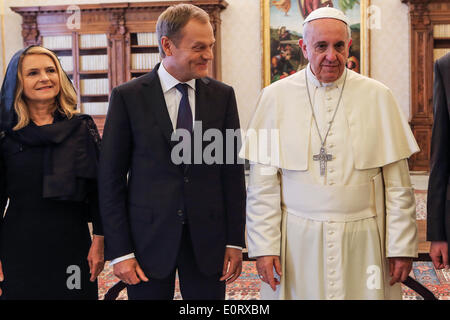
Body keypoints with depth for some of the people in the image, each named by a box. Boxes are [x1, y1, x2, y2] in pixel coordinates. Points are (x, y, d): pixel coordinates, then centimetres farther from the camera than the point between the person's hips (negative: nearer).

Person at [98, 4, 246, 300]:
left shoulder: (223, 95, 3)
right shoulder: (128, 97, -4)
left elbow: (233, 172, 5)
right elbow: (111, 178, -3)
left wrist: (235, 241, 1)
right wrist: (119, 251, -7)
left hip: (207, 240, 2)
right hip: (148, 238, -2)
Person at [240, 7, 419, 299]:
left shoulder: (378, 96, 1)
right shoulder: (276, 96, 0)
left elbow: (398, 184, 2)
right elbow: (263, 184, -1)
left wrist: (402, 246, -1)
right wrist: (264, 247, -4)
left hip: (362, 241, 1)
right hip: (298, 242, 0)